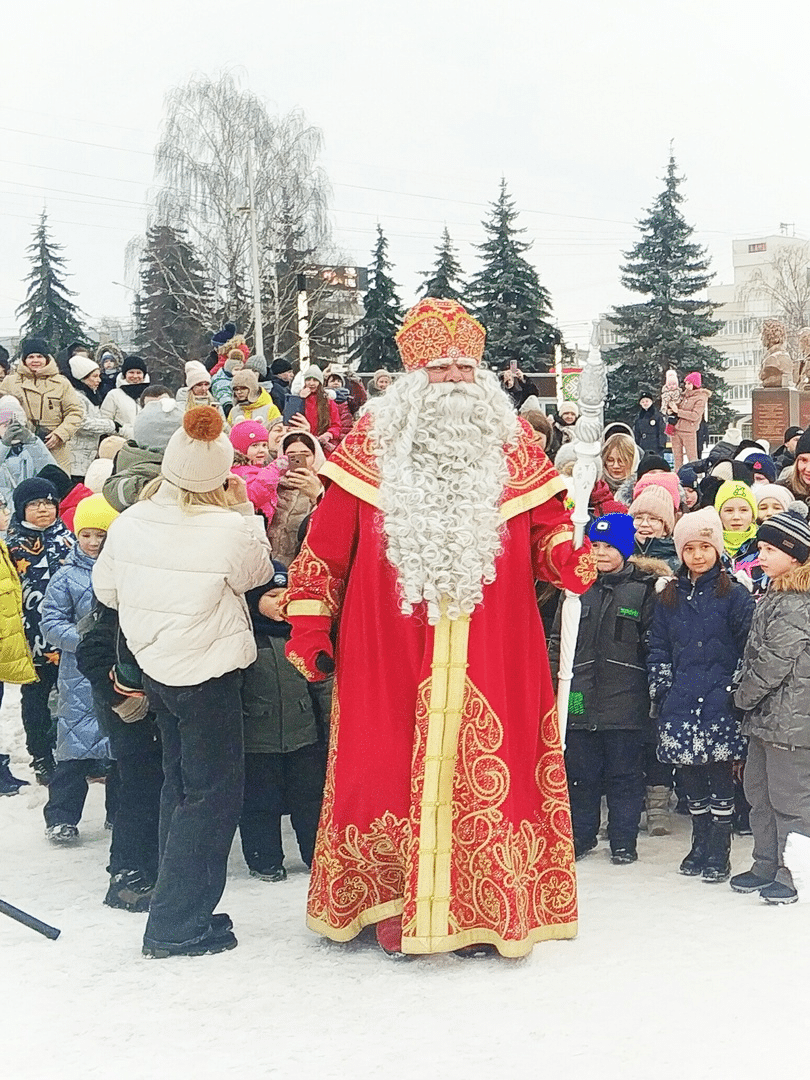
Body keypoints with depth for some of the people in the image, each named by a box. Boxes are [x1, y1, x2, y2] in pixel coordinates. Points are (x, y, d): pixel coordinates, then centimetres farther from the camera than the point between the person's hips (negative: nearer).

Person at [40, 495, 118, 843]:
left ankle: (121, 812, 25)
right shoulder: (66, 576, -1)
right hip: (81, 675, -2)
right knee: (76, 745, -1)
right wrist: (84, 639, -15)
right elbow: (51, 623, -1)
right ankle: (60, 817, 10)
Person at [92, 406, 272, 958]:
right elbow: (258, 573, 1)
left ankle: (181, 906, 28)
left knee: (181, 784, 20)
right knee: (214, 791, 4)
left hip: (154, 667, 6)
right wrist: (245, 510, 4)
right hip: (208, 672, -6)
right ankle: (176, 925, 3)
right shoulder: (231, 528, -19)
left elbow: (107, 590, 8)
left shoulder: (130, 522, -5)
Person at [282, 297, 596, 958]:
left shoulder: (511, 445, 9)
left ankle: (485, 913, 15)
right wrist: (308, 628, 2)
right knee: (392, 767, 3)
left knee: (485, 771, 3)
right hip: (388, 654, -1)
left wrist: (568, 557, -11)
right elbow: (325, 542, 4)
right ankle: (393, 908, 16)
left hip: (491, 653, 1)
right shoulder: (374, 443, 4)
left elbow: (548, 529, 12)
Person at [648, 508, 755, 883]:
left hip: (719, 702, -4)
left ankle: (719, 852, 9)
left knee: (719, 774, -1)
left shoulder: (734, 595, 0)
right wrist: (660, 692, 6)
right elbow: (658, 649, 14)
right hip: (681, 704, 4)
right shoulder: (669, 598, 12)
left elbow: (749, 647, -2)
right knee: (691, 777, 9)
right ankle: (700, 844, 23)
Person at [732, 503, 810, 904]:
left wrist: (743, 695, -8)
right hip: (765, 716, 10)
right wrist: (747, 696, 12)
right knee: (759, 792, 16)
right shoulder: (775, 596, 13)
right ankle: (766, 866, 26)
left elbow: (774, 660, -20)